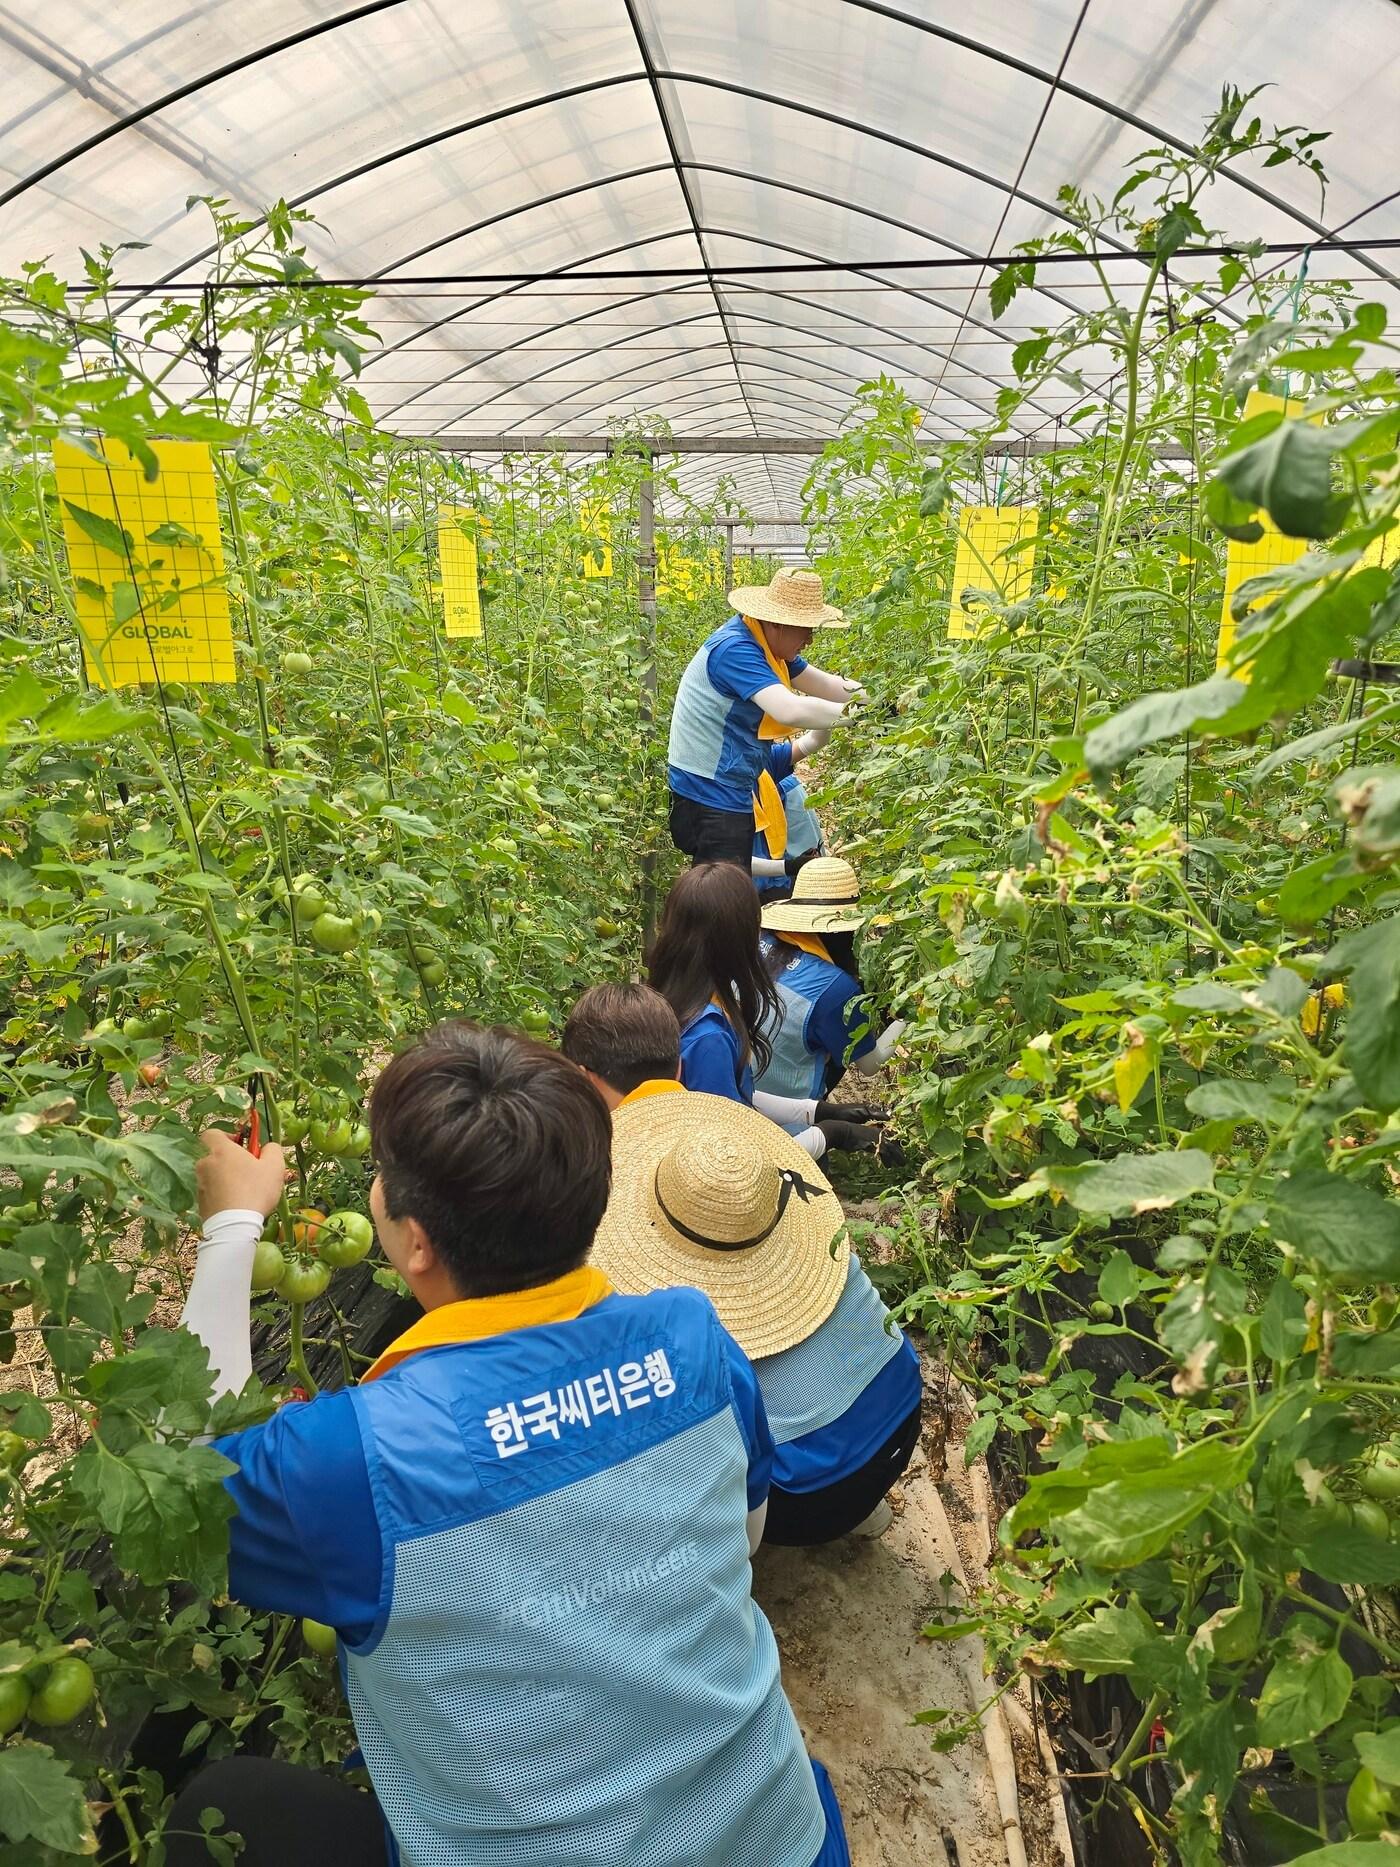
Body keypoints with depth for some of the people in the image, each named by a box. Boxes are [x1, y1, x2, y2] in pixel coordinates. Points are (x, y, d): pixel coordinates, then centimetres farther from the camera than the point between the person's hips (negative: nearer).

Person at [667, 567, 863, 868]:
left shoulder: (766, 643, 8)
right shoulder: (735, 649, -23)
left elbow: (820, 683, 15)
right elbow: (791, 711, -36)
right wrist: (853, 712, -26)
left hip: (730, 791, 10)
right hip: (710, 795, -10)